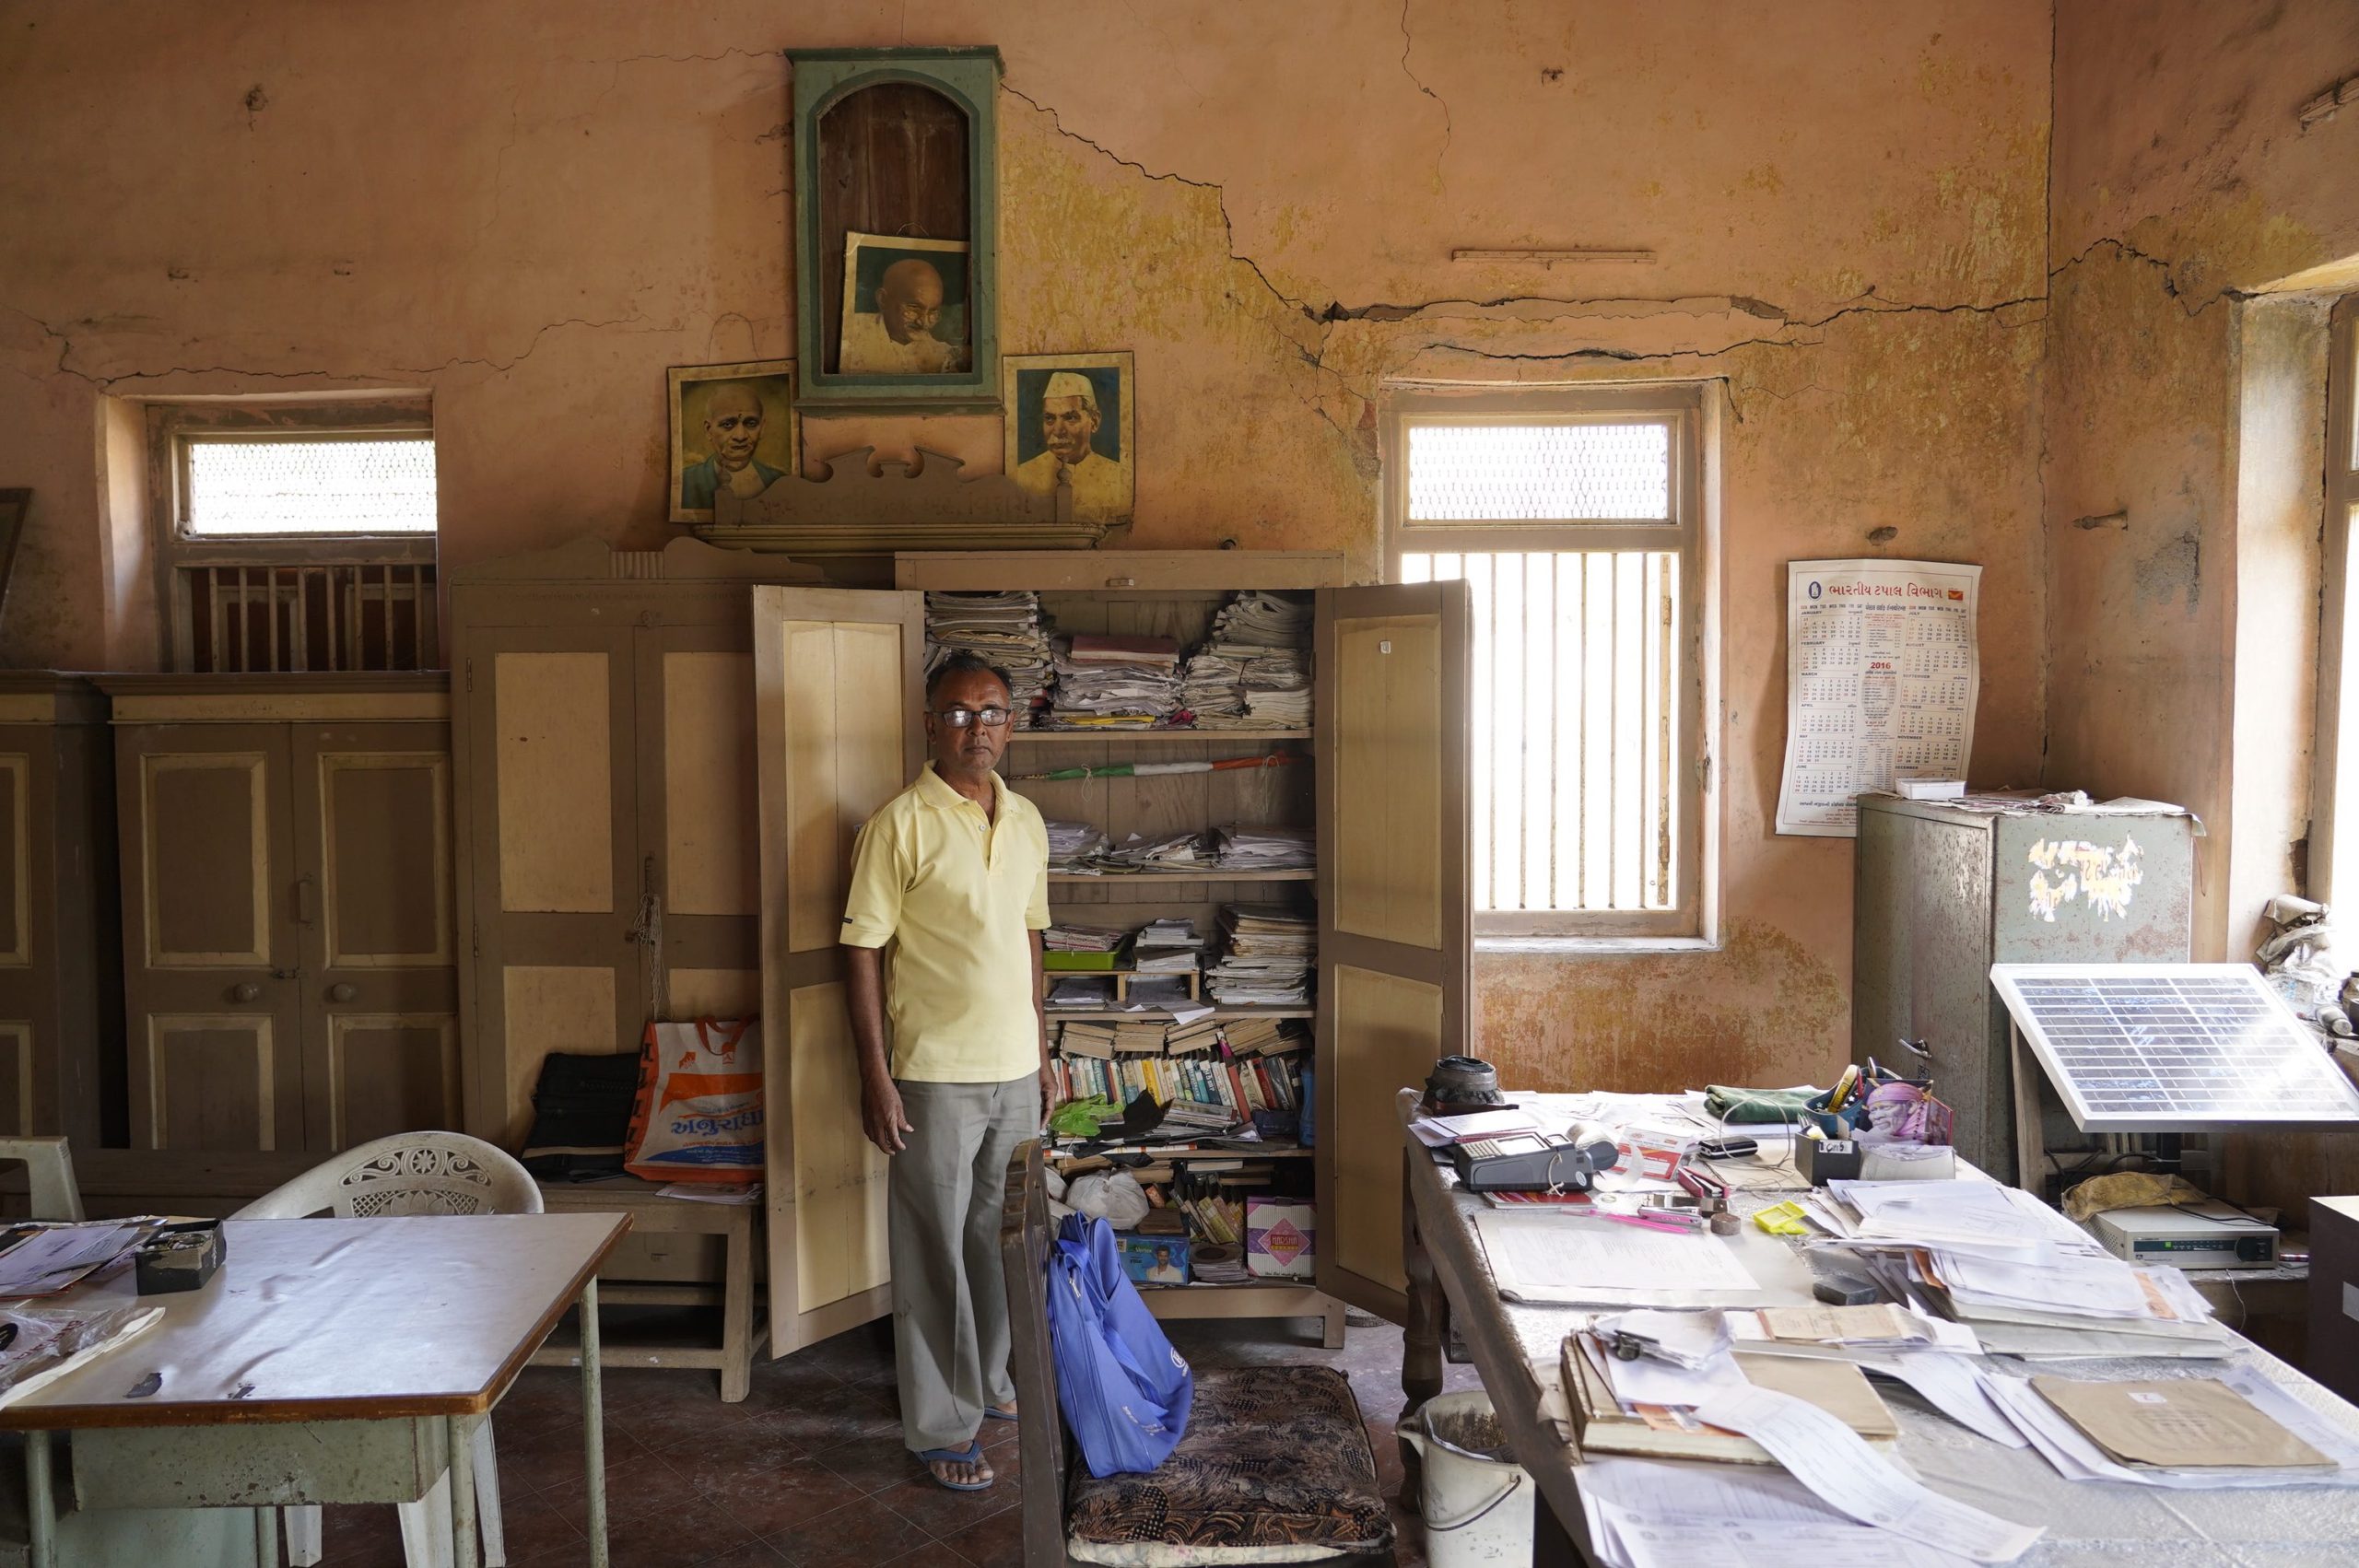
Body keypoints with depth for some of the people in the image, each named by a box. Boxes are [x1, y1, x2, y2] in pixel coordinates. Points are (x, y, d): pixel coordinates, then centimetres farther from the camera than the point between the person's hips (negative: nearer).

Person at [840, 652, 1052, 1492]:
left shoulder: (1026, 821, 7)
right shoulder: (899, 824, -12)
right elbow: (862, 949, -11)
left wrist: (1041, 1051, 15)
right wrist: (874, 1075, -14)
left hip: (1015, 1069, 6)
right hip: (935, 1075, -6)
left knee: (1001, 1239, 19)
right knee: (935, 1254, 5)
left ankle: (987, 1378, 38)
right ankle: (943, 1424, 18)